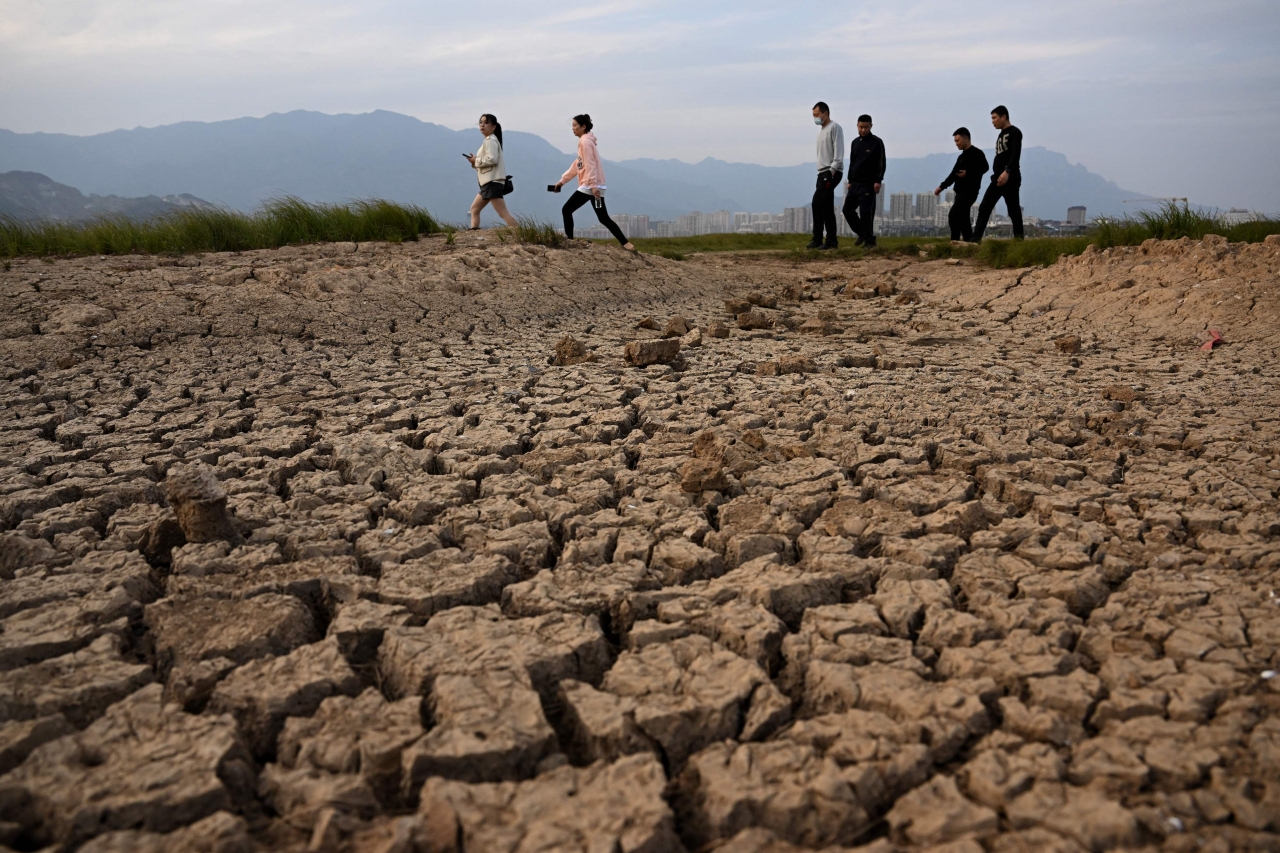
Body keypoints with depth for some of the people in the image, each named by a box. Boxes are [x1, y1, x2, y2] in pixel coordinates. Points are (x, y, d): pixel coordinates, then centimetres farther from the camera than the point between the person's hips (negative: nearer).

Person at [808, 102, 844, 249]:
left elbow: (838, 152, -14)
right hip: (823, 173, 9)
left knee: (818, 202, -15)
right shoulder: (821, 130, 23)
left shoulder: (835, 128, -6)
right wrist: (821, 174, 18)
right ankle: (830, 240, 8)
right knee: (826, 208, 6)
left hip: (832, 172, -9)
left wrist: (832, 171, -22)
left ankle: (818, 239, -13)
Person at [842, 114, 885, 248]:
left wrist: (878, 181, -15)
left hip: (868, 184, -7)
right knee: (847, 209, 5)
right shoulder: (855, 143, 15)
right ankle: (862, 233, 21)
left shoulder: (877, 142, -4)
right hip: (855, 184, 7)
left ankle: (869, 240, -4)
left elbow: (881, 163, -8)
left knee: (866, 212, -10)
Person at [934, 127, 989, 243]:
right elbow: (953, 174, 22)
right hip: (960, 192, 9)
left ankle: (954, 240, -22)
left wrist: (968, 173, -26)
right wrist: (942, 187, 13)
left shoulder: (976, 153, -5)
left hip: (970, 191, -9)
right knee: (962, 218, 7)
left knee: (953, 215, -21)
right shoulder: (961, 157, 22)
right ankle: (968, 240, 11)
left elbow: (984, 167, -17)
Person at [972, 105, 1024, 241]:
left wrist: (1007, 171, -29)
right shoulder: (1001, 135, 22)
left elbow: (1016, 155, -17)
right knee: (984, 208, -2)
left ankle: (1019, 239, 1)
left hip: (1010, 178, -8)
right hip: (997, 179, 8)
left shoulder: (1014, 132, -4)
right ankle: (976, 239, -7)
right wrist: (996, 175, 18)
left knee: (1013, 210, -5)